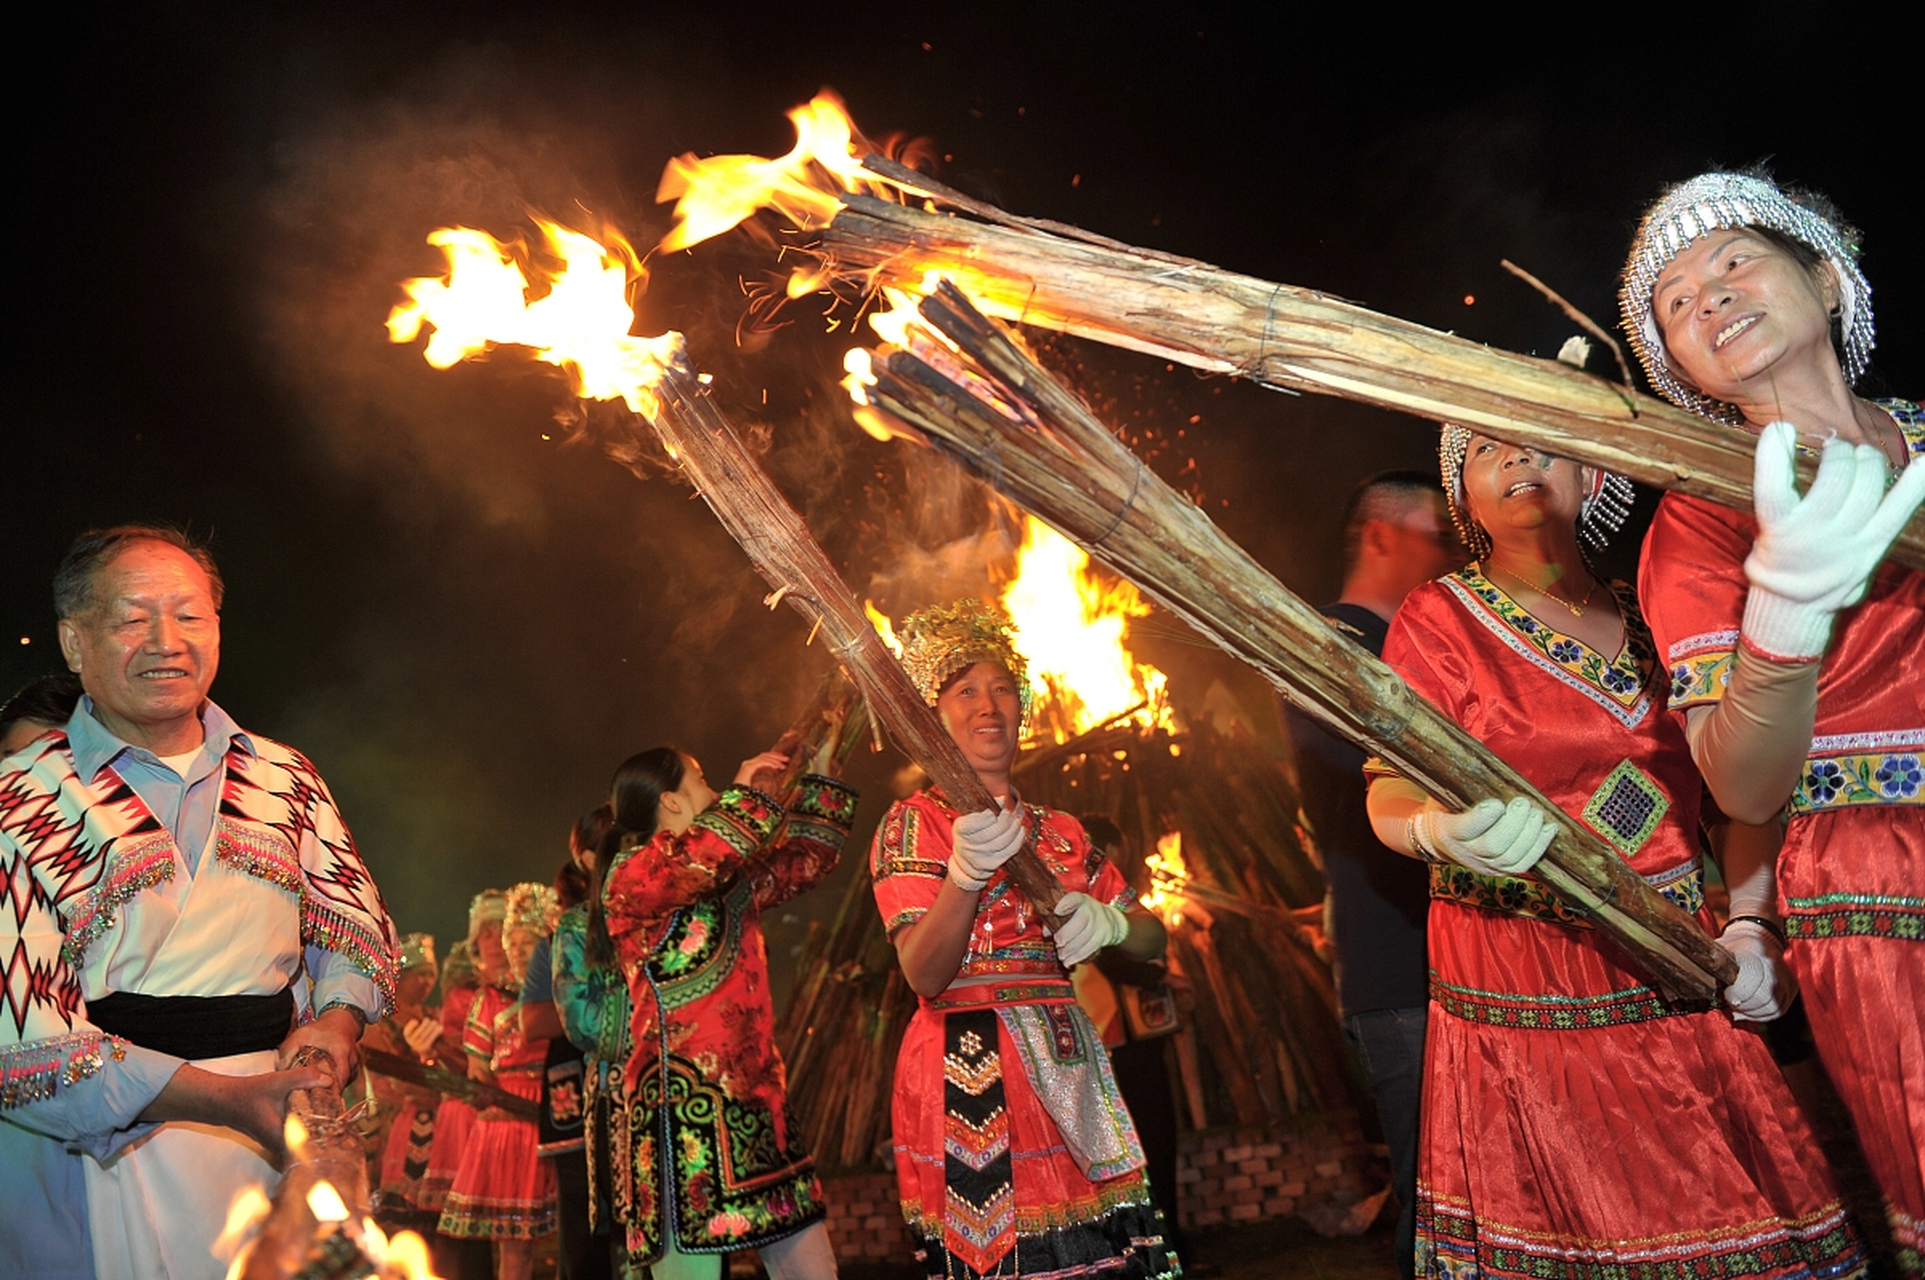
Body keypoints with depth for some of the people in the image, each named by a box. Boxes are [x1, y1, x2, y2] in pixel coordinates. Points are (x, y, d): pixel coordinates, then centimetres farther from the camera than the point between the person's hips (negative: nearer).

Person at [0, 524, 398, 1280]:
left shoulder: (283, 777, 7)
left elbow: (357, 931, 11)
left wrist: (336, 1021, -12)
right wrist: (228, 1098, -24)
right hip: (111, 1152, -4)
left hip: (286, 1142, 4)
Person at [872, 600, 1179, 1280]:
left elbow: (1153, 939, 15)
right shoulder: (914, 823, 0)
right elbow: (926, 976, -11)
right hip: (969, 1077, -5)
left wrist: (1108, 922, -7)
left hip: (1068, 1070, 5)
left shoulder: (1060, 833, 16)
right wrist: (966, 869, -26)